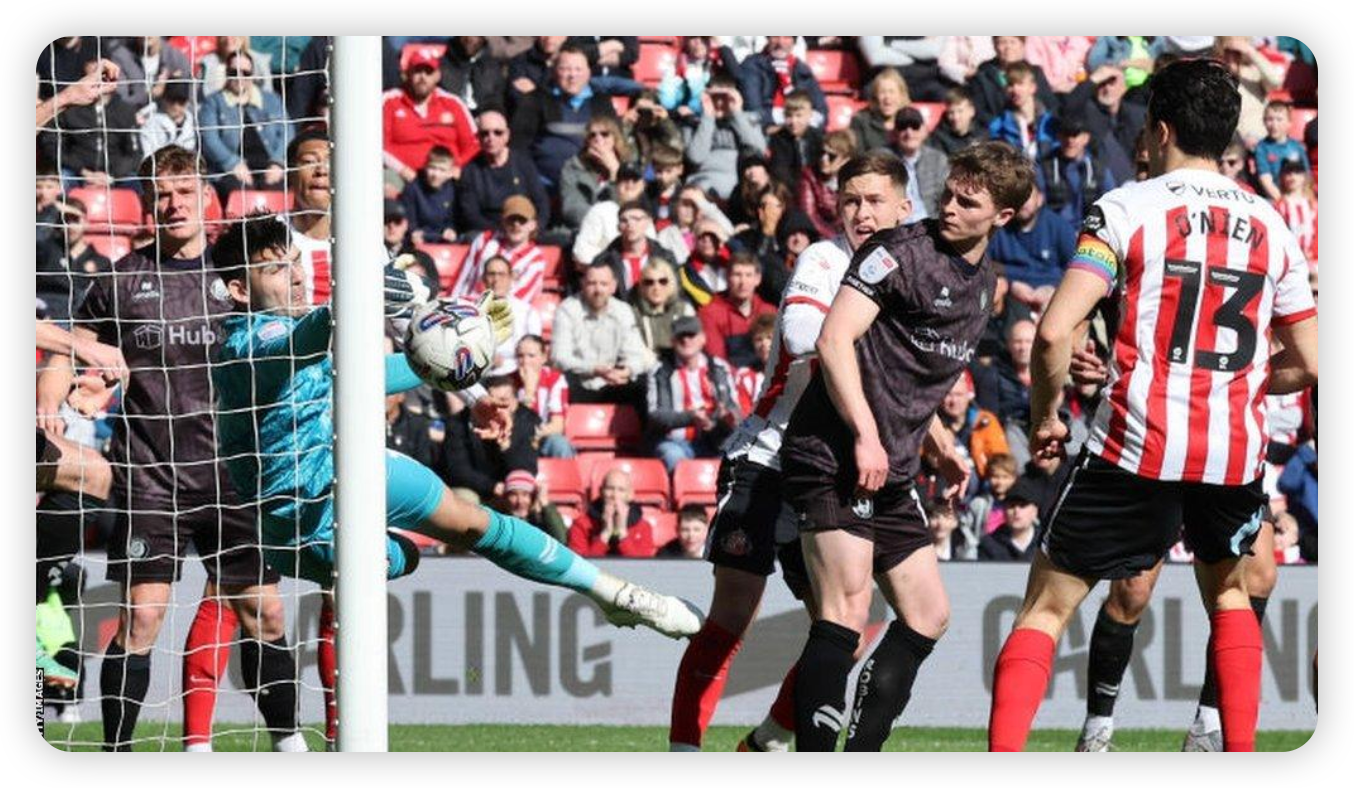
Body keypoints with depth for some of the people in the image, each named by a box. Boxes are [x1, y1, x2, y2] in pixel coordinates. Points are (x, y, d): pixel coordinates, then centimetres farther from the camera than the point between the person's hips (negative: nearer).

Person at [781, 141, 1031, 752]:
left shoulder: (984, 284, 17)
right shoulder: (903, 251, -10)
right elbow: (834, 340, -18)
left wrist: (942, 448, 20)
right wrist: (864, 437, -23)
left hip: (891, 473, 9)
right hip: (833, 455, -9)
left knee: (928, 615, 10)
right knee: (848, 608, -19)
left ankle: (864, 746, 15)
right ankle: (813, 748, -20)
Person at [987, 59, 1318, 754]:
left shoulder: (1125, 209, -4)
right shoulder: (1270, 228, 9)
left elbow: (1054, 332, -12)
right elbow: (1306, 364, 13)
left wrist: (1045, 415, 3)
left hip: (1137, 447, -4)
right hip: (1236, 448, 4)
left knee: (1046, 608, 4)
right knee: (1227, 592, 29)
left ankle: (1004, 748, -10)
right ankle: (1240, 746, 21)